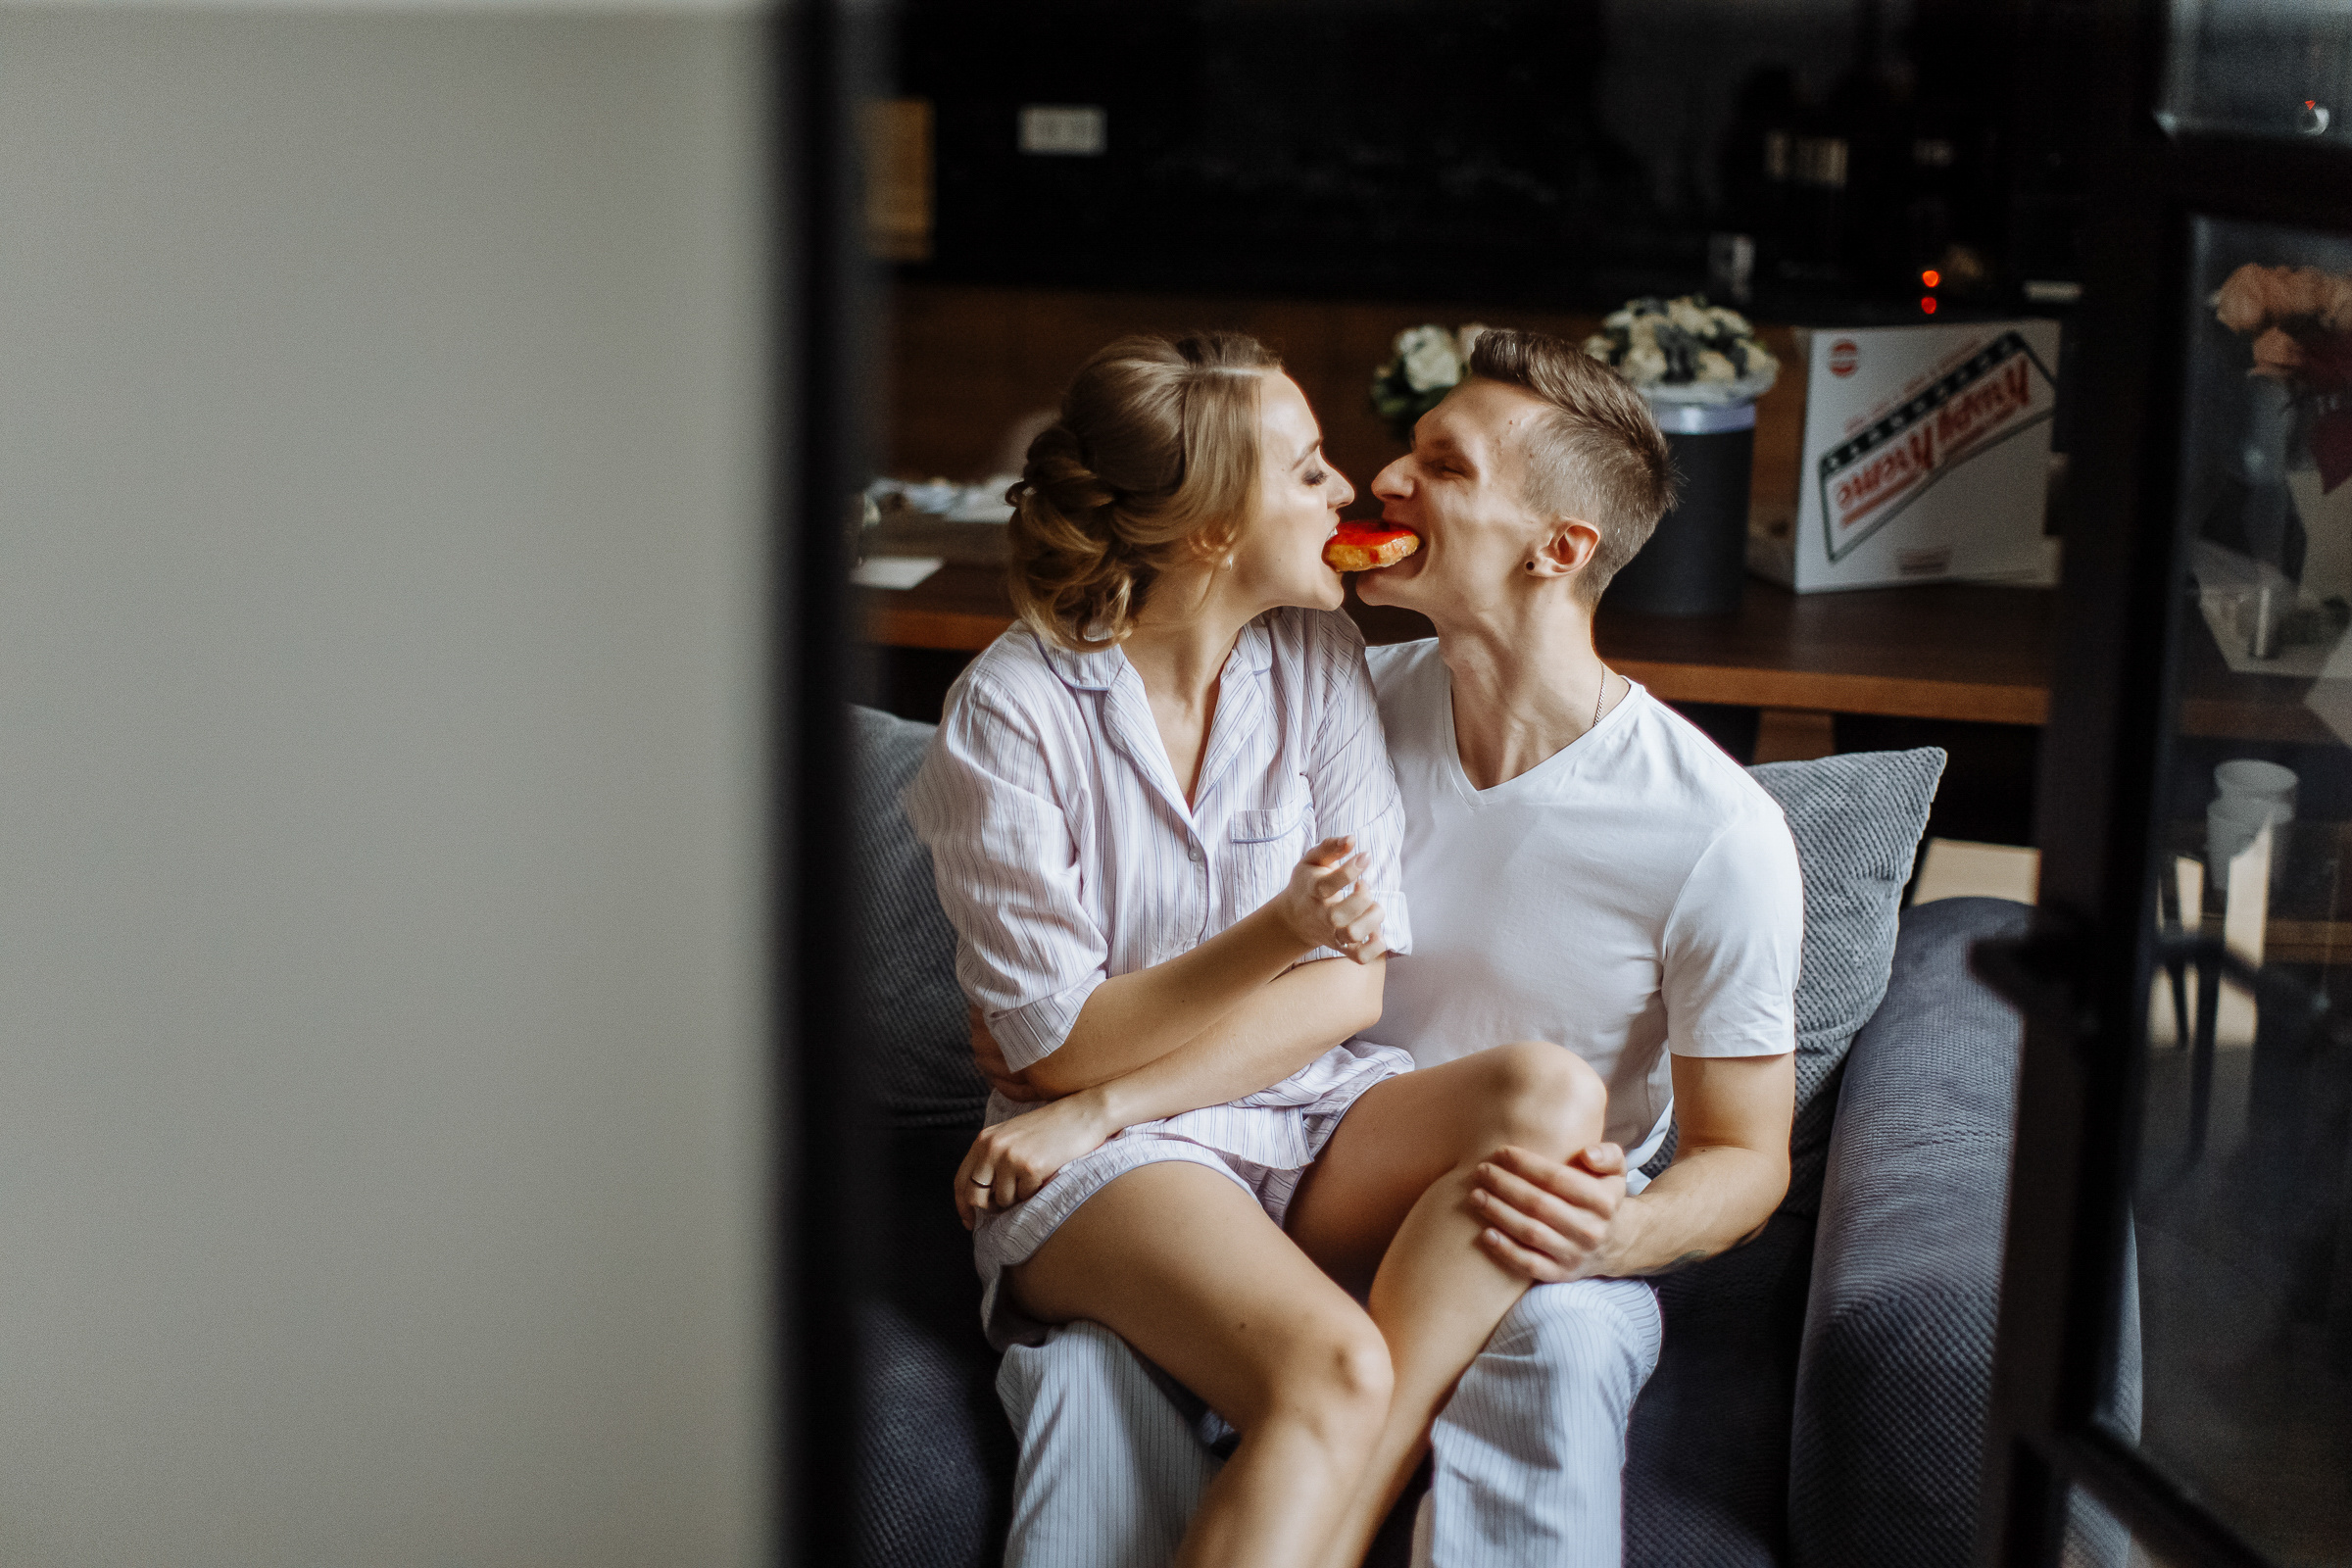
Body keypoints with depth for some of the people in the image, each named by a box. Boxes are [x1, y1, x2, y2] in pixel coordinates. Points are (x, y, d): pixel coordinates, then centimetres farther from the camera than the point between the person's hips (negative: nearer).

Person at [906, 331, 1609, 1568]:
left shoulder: (1317, 656, 2)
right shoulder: (1010, 712, -10)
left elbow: (1355, 989, -2)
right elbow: (1059, 1044, -10)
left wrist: (1107, 1107, -14)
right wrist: (1281, 932, -25)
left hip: (1304, 1112, 5)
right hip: (1104, 1165, -5)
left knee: (1550, 1094, -26)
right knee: (1332, 1369, -33)